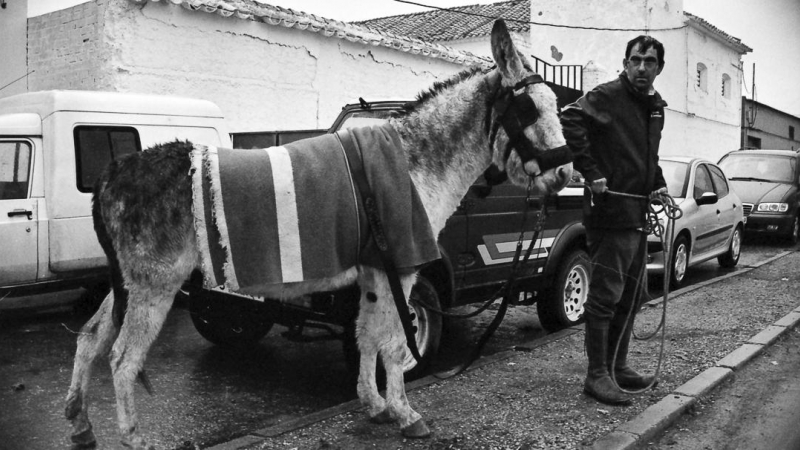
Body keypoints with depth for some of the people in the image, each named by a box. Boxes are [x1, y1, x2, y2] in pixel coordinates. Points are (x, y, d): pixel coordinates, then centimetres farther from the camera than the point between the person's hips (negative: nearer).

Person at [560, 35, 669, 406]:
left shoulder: (656, 106, 17)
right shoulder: (607, 96, -10)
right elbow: (570, 119, -26)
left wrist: (658, 183, 12)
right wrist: (591, 173, -27)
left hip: (638, 215, 9)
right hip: (610, 212, -9)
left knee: (632, 294, 16)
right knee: (605, 295, -5)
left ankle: (617, 366, 29)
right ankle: (597, 375, 5)